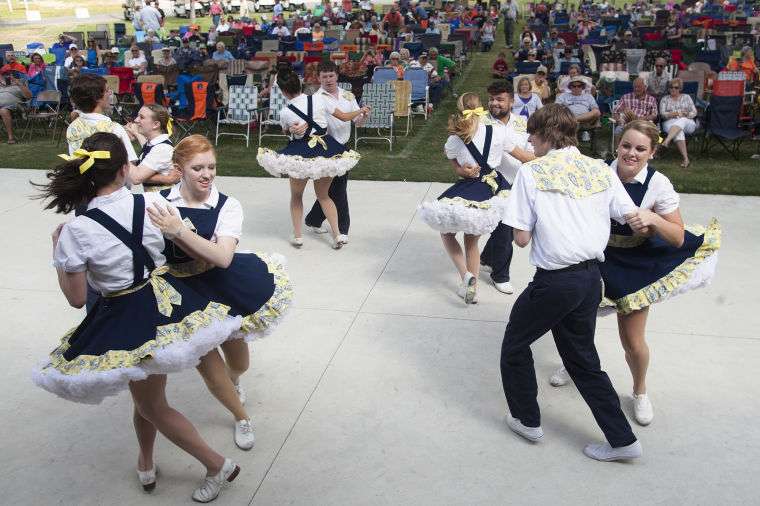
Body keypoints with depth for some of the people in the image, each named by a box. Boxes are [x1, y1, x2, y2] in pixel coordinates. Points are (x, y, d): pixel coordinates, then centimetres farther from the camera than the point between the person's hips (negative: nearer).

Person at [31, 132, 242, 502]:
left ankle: (218, 465, 23)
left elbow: (76, 298, -8)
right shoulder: (152, 203, -11)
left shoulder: (76, 231, -19)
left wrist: (57, 249, 5)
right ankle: (145, 465, 49)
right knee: (148, 393, 29)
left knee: (151, 406, 16)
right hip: (166, 303, 5)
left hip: (126, 322, -5)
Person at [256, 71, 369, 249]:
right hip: (326, 151, 3)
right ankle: (337, 234, 10)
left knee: (296, 196, 20)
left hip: (301, 154, -2)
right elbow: (344, 117, 0)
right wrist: (361, 111, 16)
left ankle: (297, 235, 18)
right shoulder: (319, 99, -8)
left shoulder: (285, 113, -10)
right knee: (324, 195, 19)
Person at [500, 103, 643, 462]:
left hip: (555, 281, -5)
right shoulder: (600, 170, 4)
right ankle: (622, 439, 23)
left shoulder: (530, 172, -9)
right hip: (592, 277, 6)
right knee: (582, 358, 20)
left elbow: (522, 238, -10)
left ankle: (527, 420, 31)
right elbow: (634, 220, 4)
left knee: (516, 343, 19)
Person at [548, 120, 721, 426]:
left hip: (634, 267, -2)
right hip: (596, 258, 2)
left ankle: (640, 392, 35)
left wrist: (653, 219, -31)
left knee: (633, 341, 3)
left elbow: (678, 238, -13)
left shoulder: (658, 185, -18)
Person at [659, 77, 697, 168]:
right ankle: (685, 158, -48)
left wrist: (686, 115, -9)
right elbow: (662, 114, 4)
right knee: (679, 132, -36)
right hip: (670, 123, 0)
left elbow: (694, 112, 12)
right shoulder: (664, 99, 19)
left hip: (687, 123, 1)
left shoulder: (686, 97, 21)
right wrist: (676, 114, -11)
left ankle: (666, 141, -60)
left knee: (682, 121, -38)